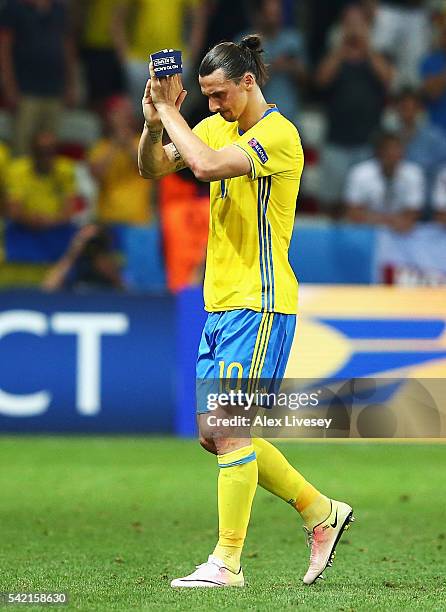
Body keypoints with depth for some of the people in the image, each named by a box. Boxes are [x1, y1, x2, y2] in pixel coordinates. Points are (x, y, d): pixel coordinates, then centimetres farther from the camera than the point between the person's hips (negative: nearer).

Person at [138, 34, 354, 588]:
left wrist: (169, 110, -17)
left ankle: (226, 563, -5)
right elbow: (152, 168, 13)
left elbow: (207, 165, -29)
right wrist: (154, 121, -6)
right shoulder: (217, 127, 12)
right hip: (220, 303, 9)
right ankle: (322, 513, 20)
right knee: (214, 434, 10)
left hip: (259, 304, -9)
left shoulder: (278, 134, -15)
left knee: (227, 430, -10)